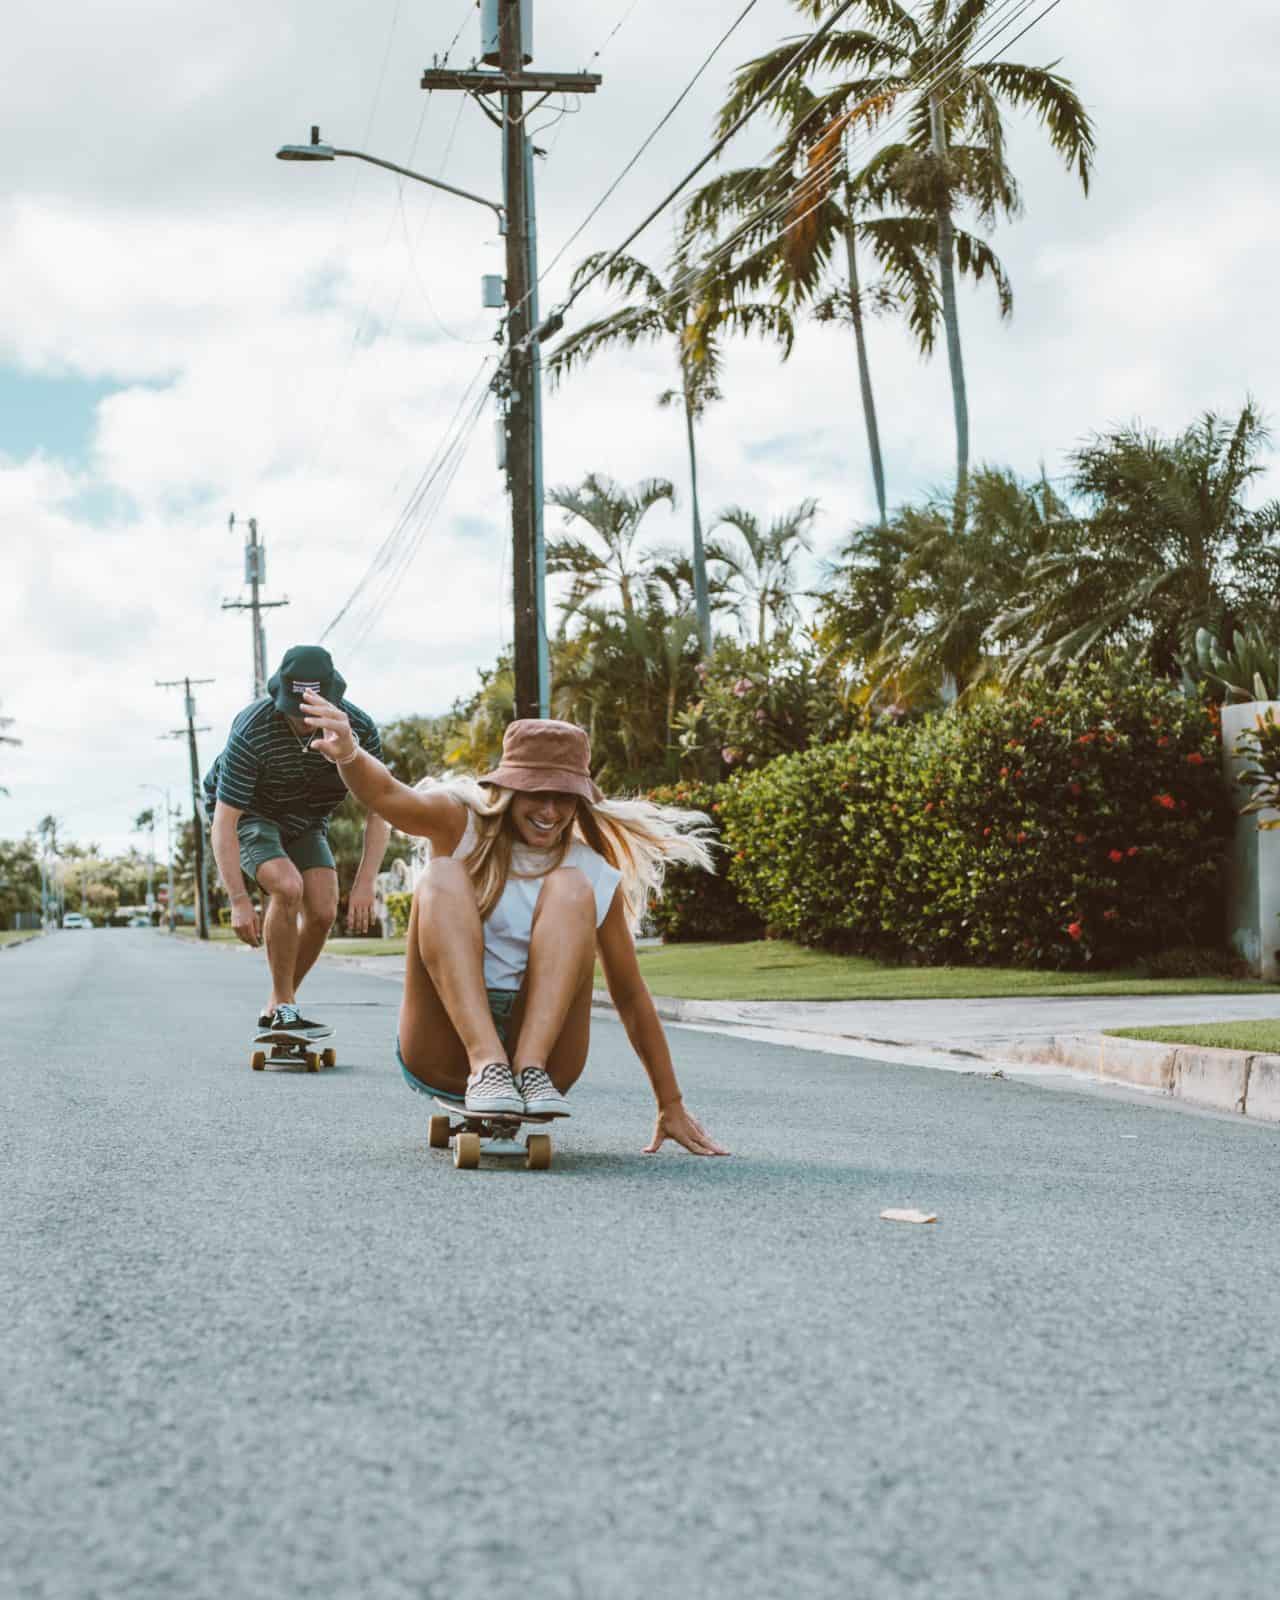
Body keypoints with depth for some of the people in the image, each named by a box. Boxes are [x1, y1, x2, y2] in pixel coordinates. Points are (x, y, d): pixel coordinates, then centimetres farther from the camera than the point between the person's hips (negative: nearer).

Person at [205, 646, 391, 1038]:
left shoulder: (358, 727, -24)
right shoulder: (251, 732, -35)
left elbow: (380, 809, -16)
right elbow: (224, 822, -31)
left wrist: (365, 883, -24)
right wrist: (239, 901, -35)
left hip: (304, 821, 4)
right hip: (247, 815, -4)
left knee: (322, 912, -12)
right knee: (287, 887, -29)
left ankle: (276, 1008, 7)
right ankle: (284, 1008, -17)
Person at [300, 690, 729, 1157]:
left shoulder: (596, 876, 4)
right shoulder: (462, 827, 0)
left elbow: (631, 998, 8)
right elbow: (387, 794, -21)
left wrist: (672, 1106, 8)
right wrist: (349, 755, -45)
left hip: (545, 1047, 1)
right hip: (443, 1058, -1)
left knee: (570, 887, -16)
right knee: (444, 877, -21)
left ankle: (531, 1069, -30)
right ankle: (486, 1066, -36)